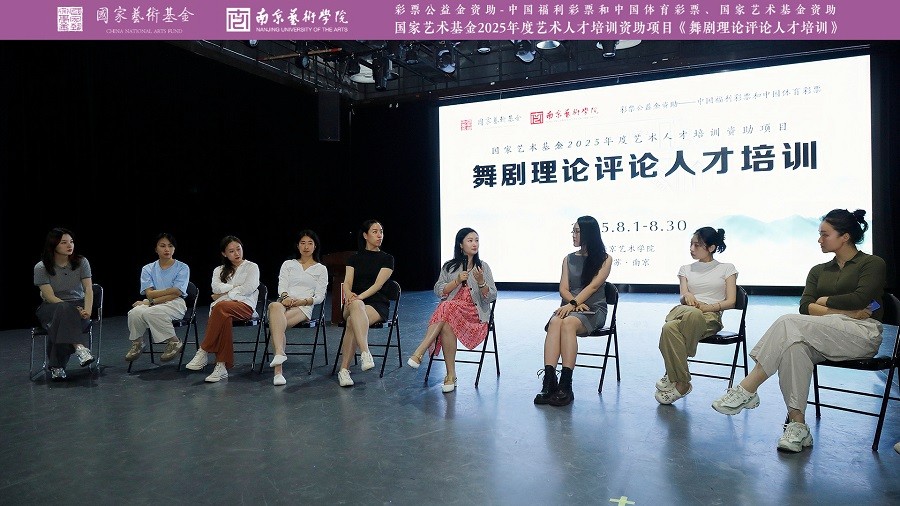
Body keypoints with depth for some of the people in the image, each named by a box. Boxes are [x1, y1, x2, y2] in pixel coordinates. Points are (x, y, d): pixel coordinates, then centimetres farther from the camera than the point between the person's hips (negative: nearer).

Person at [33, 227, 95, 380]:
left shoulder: (81, 262, -1)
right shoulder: (41, 267, -6)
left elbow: (88, 289, -9)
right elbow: (50, 297, -13)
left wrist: (87, 310, -27)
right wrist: (74, 310, -25)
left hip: (78, 306, 1)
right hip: (50, 309, -1)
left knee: (61, 322, -34)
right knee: (63, 309, -38)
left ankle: (56, 366, -30)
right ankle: (79, 347, -50)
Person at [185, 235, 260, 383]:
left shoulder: (252, 267, 17)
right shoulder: (219, 270, 29)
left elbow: (249, 288, -2)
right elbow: (216, 288, 7)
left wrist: (224, 293, -1)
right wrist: (237, 287, -2)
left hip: (244, 305, -2)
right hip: (222, 306, 2)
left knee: (221, 307, -39)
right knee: (224, 318, -39)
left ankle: (203, 353, -36)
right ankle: (222, 367, -44)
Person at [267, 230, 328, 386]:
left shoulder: (321, 269, 18)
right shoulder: (288, 264, 24)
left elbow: (319, 296, 9)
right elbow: (281, 286, 9)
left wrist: (303, 301, -10)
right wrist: (285, 296, -15)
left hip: (304, 307, -1)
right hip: (284, 302, 1)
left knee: (275, 323, -35)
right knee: (275, 306, -40)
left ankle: (278, 370, -44)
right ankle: (279, 353, -57)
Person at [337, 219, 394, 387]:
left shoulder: (387, 259, 9)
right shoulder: (354, 258, 18)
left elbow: (378, 284, -6)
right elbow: (347, 282, 4)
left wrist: (360, 297, -21)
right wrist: (349, 295, -20)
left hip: (377, 304, -1)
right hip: (353, 304, 1)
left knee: (352, 322, -37)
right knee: (356, 306, -40)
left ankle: (344, 370, -37)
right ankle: (365, 354, -54)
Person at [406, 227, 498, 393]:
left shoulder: (483, 267, 13)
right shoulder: (449, 266, 16)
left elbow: (491, 297, 5)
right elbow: (439, 291, 6)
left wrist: (481, 281, -13)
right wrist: (457, 281, -7)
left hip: (475, 313, -2)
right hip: (449, 311, 2)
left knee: (448, 307, -35)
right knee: (446, 326, -36)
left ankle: (419, 353, -36)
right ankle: (451, 376, -33)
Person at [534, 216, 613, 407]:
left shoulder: (604, 259, 7)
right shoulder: (568, 259, 19)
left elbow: (593, 286, -7)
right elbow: (563, 288, 8)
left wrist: (573, 304, -20)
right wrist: (575, 303, -12)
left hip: (593, 309, -3)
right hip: (570, 307, 3)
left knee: (568, 322, -36)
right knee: (555, 322, -33)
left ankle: (565, 385, -41)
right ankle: (549, 382, -44)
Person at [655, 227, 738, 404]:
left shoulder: (727, 269, 18)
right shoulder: (686, 269, 27)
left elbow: (731, 301, 6)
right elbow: (682, 297, 12)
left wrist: (707, 307, -12)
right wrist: (687, 296, -14)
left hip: (711, 316, -3)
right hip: (682, 311, 3)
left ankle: (673, 376, -25)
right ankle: (682, 383, -34)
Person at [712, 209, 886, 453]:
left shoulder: (872, 263, 9)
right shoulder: (818, 270, 23)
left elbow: (861, 298, -10)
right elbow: (805, 307, 6)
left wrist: (825, 301, 2)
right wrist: (844, 311, -7)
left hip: (862, 333, -4)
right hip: (828, 335, 5)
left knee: (789, 323, -30)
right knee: (795, 345, -34)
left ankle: (746, 390, -31)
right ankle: (797, 425, -33)